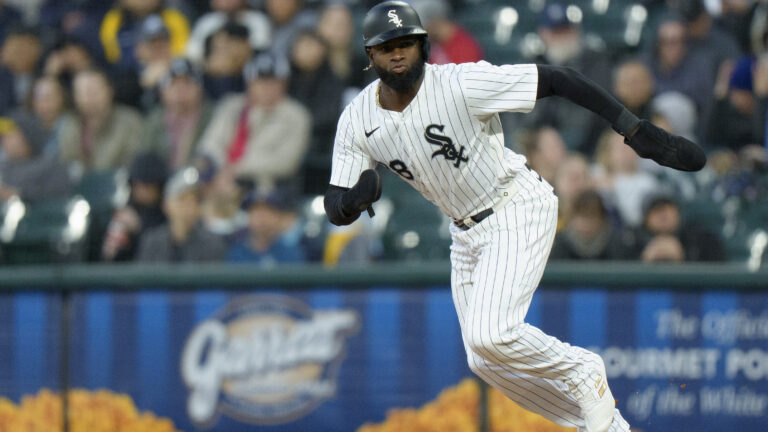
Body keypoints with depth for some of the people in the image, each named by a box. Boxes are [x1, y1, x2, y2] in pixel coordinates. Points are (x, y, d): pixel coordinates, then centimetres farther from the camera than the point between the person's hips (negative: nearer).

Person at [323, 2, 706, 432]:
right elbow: (336, 210, -5)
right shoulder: (357, 122, -8)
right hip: (467, 231, 7)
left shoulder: (459, 84, -24)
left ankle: (582, 375, 2)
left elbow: (558, 79, -23)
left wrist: (636, 128, -27)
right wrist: (353, 199, -31)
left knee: (489, 334, -24)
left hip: (520, 208, -7)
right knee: (486, 361, 8)